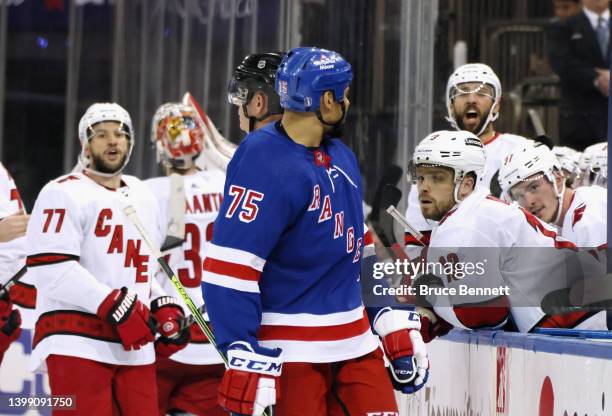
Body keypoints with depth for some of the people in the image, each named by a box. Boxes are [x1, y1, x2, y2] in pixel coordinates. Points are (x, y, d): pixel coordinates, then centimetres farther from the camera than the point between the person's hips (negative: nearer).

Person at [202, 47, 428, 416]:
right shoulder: (265, 163, -17)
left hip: (355, 341, 8)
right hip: (290, 352, -8)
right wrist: (246, 358, -25)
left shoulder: (341, 155, 13)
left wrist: (398, 323, 18)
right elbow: (229, 268, -22)